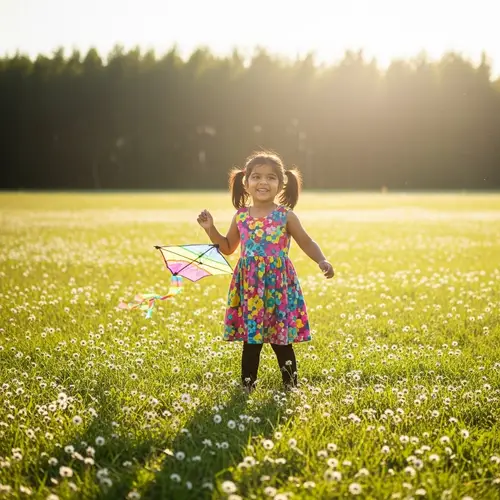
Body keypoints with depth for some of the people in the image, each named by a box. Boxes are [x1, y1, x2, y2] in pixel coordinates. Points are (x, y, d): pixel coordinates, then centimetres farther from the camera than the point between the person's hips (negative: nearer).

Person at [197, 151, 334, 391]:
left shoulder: (286, 216, -4)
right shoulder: (240, 216, 5)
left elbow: (307, 243, 3)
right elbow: (228, 247, 19)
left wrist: (322, 261, -14)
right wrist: (210, 229, 6)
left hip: (278, 286, -3)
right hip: (249, 287, 3)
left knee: (281, 341, 6)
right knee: (251, 340, 10)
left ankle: (290, 385, 22)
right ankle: (247, 386, 21)